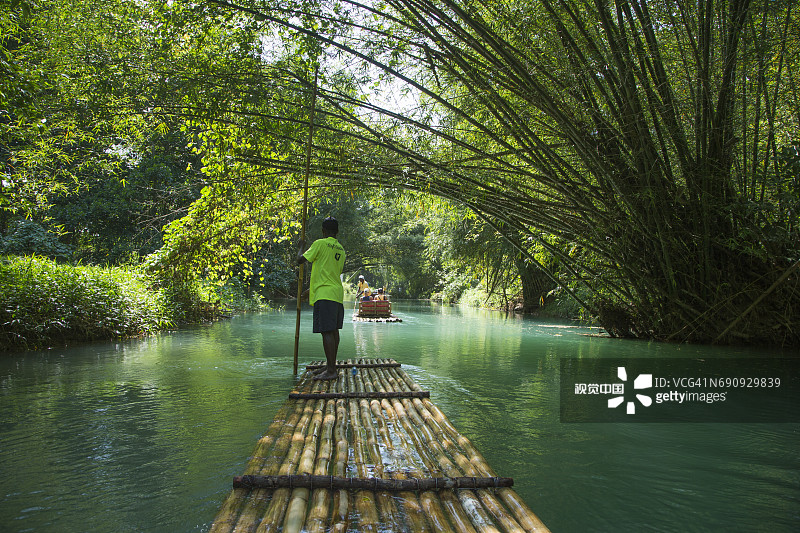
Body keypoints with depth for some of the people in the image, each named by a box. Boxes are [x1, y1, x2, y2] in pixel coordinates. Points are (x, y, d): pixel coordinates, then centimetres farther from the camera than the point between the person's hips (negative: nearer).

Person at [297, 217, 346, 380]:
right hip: (338, 294, 8)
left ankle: (331, 370, -12)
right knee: (333, 331, 12)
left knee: (327, 332, -10)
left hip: (325, 295, -8)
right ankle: (330, 366, 19)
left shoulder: (320, 244, -5)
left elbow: (300, 260, -3)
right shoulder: (341, 250, 18)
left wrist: (301, 247, 18)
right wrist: (311, 289, 34)